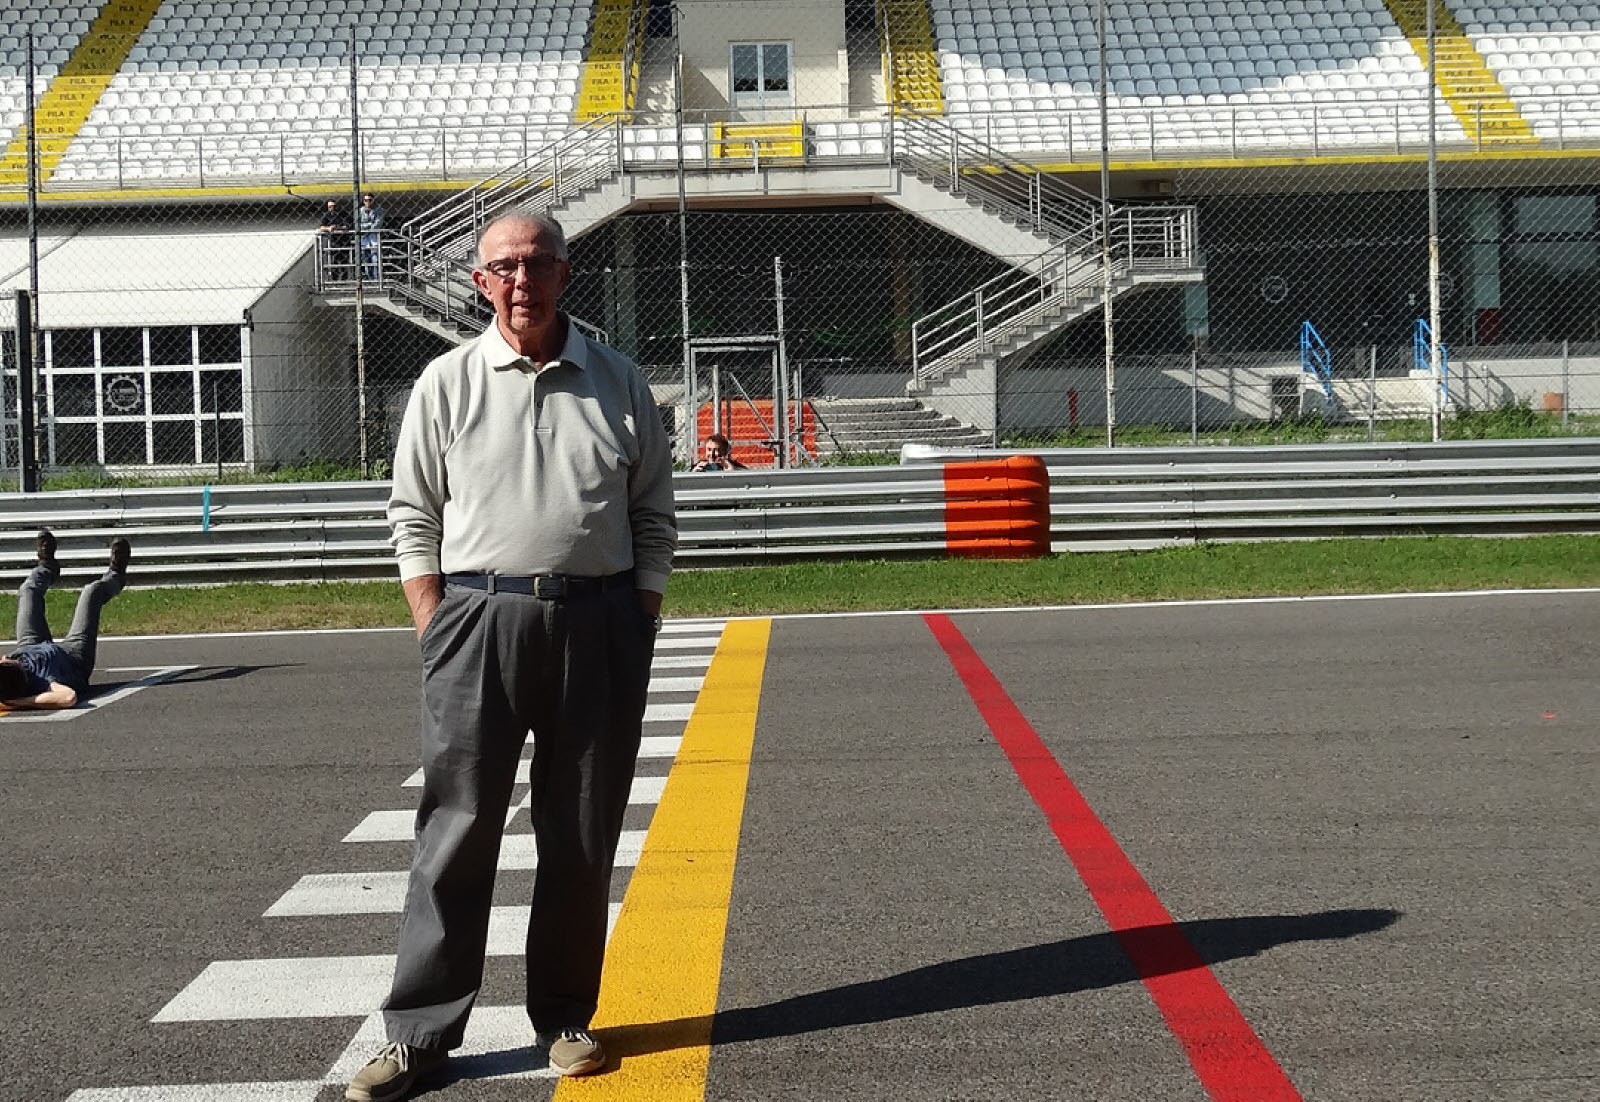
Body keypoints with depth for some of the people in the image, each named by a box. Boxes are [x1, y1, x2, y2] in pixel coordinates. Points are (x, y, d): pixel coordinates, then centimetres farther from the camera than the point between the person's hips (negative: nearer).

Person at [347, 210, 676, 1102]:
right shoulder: (449, 382, 5)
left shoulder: (619, 384, 8)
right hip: (479, 617, -1)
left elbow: (655, 519, 11)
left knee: (582, 835, 7)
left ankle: (565, 1019, 20)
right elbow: (414, 516, 6)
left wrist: (639, 630, 4)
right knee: (458, 827, -2)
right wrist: (437, 630, -2)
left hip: (599, 620, 2)